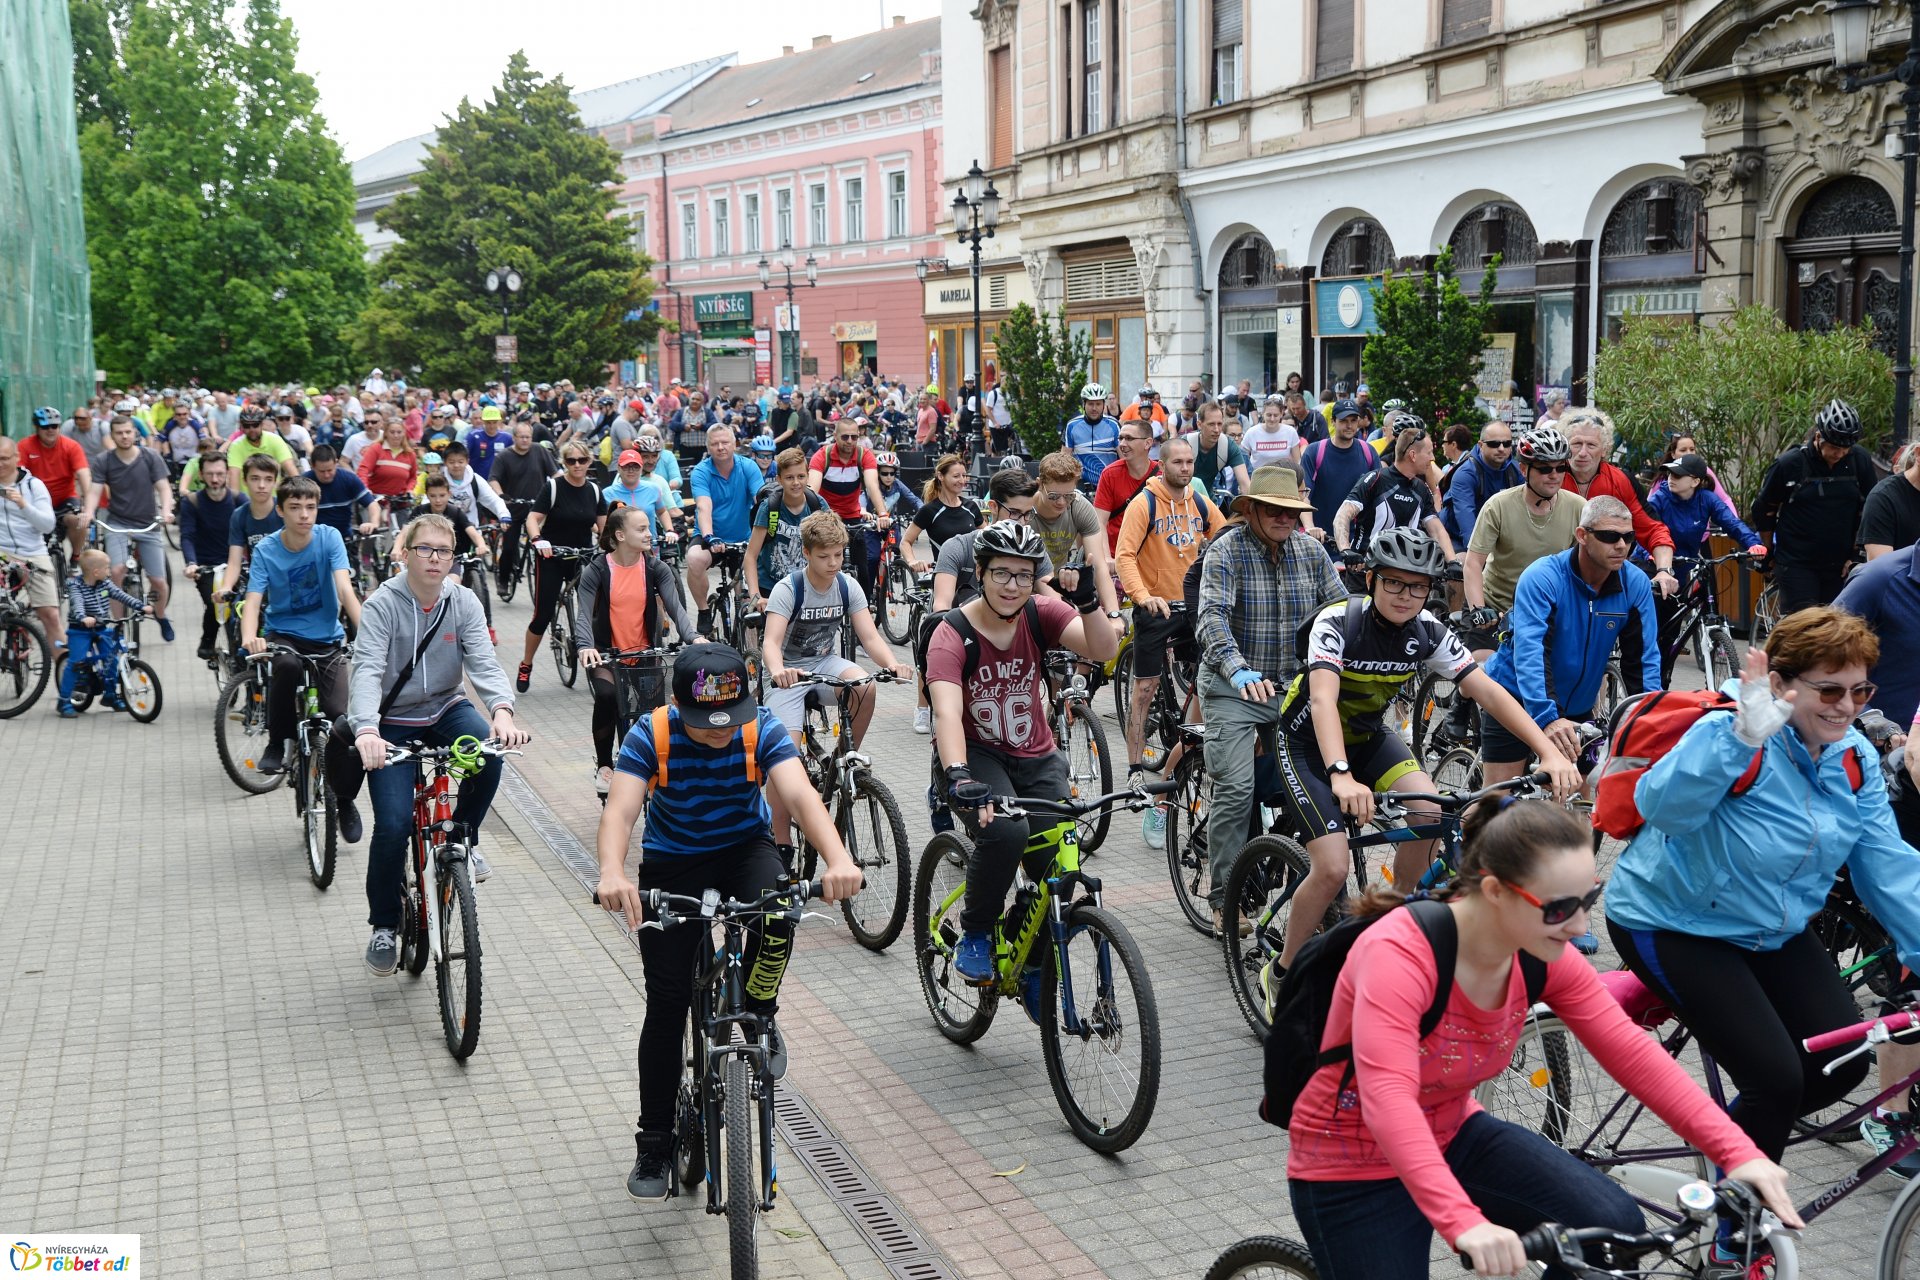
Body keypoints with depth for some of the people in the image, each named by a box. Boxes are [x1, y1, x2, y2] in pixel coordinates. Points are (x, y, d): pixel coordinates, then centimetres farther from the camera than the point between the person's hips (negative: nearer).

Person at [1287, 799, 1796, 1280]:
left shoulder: (1545, 956, -11)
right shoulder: (1399, 954, -32)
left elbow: (1634, 1054, -11)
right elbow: (1388, 1101, -43)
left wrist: (1738, 1153, -22)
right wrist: (1464, 1223, -55)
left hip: (1451, 1137, 6)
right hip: (1352, 1170, -6)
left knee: (1614, 1225, -12)